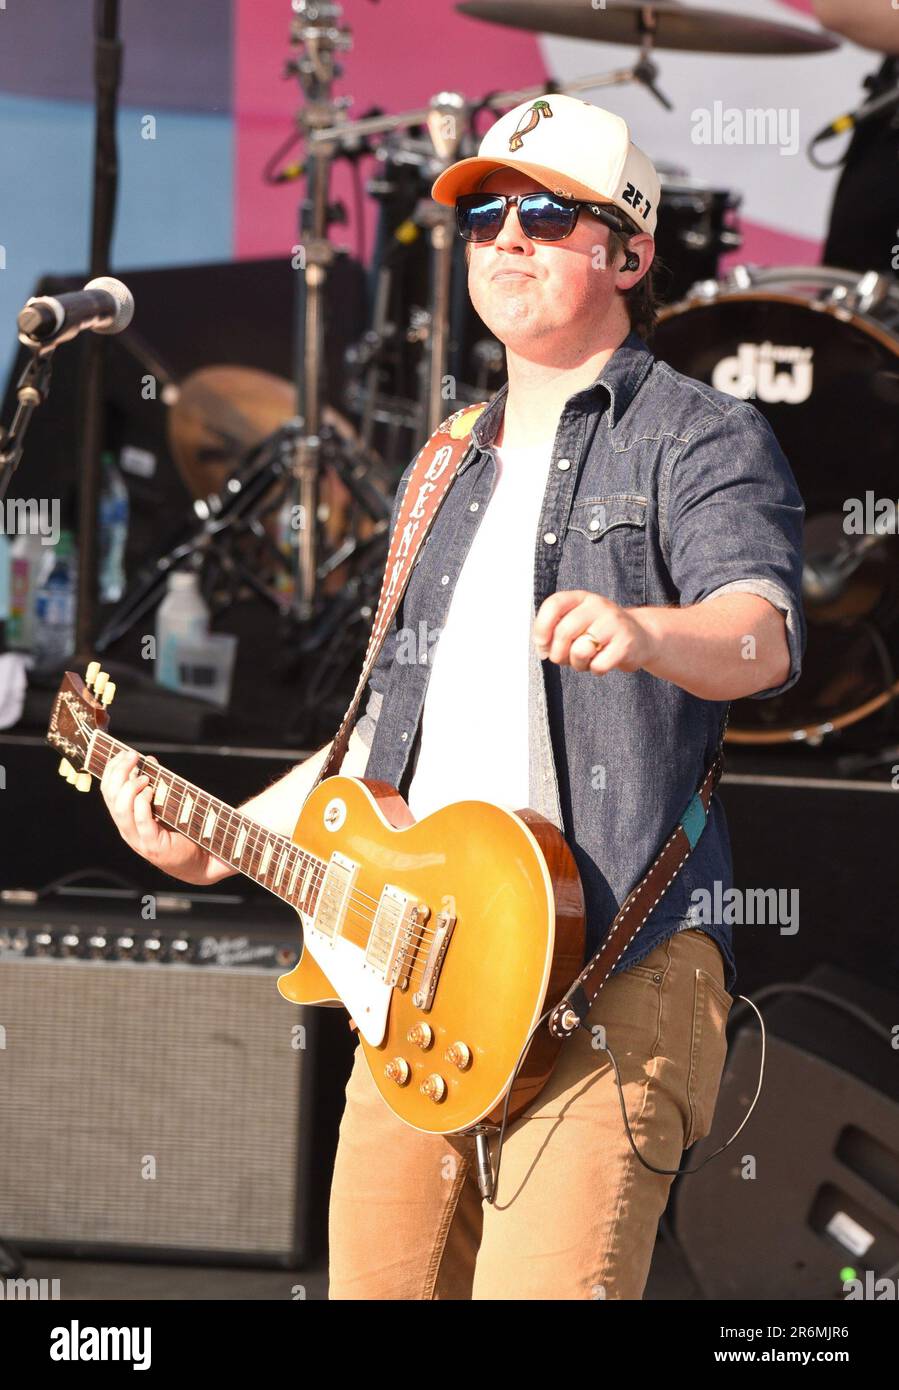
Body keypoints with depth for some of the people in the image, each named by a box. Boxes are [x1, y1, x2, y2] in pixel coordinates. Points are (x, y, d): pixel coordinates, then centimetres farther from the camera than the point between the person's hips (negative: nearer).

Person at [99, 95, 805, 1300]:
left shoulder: (702, 441, 0)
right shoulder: (448, 476, 24)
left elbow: (762, 635, -20)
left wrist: (643, 633, -41)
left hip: (615, 964, -7)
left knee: (545, 1283, -18)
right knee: (378, 1284, 5)